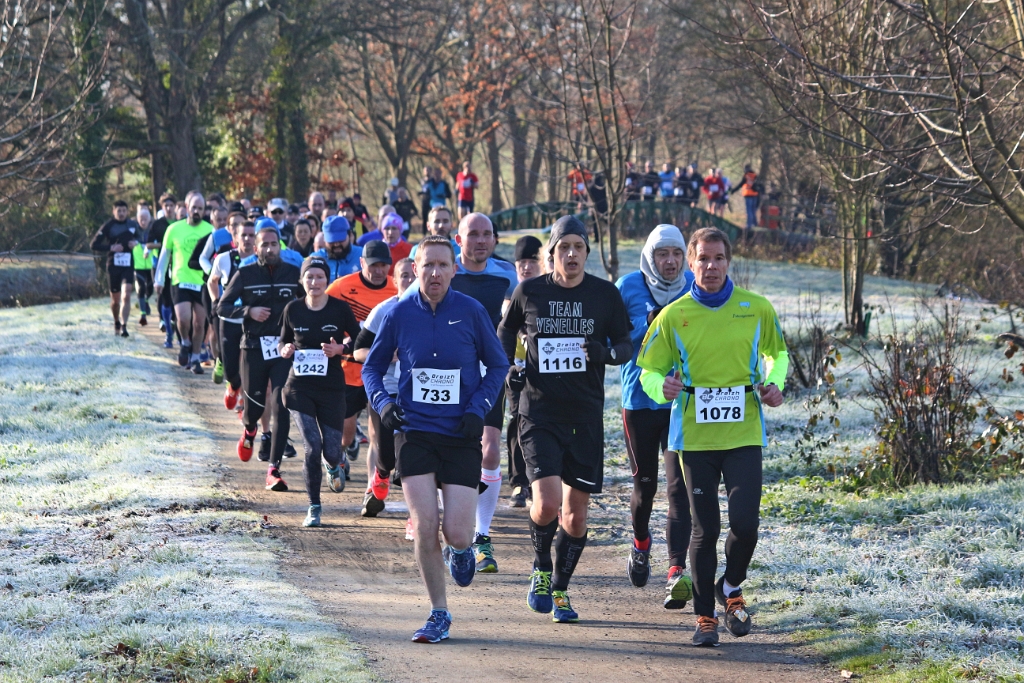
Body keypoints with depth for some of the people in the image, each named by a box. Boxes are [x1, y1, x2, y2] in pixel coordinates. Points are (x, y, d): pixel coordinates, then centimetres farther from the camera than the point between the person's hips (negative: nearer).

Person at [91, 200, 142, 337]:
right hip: (113, 266, -1)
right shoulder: (108, 226, -4)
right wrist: (111, 247, -18)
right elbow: (93, 245, -4)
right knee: (115, 299, 11)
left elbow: (139, 236, 22)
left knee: (126, 296, -16)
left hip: (128, 265, 1)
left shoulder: (133, 224, 4)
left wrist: (136, 242, -2)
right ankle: (116, 323, 35)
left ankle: (124, 326, -19)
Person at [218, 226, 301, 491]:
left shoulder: (294, 273, 6)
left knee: (281, 409, -10)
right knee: (254, 404, 8)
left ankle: (274, 469, -8)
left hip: (284, 348, 0)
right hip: (253, 347, 0)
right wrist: (249, 312, -13)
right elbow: (222, 307, 3)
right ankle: (249, 430, 47)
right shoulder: (244, 275, 2)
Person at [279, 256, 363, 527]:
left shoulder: (340, 309, -5)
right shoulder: (293, 310, 0)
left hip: (332, 387, 0)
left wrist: (340, 349, -16)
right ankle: (314, 507, 3)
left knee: (331, 451, 2)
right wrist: (286, 350, -9)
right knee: (312, 448, -12)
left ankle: (336, 464, 43)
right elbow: (284, 342, 14)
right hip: (299, 388, 0)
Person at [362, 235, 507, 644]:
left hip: (461, 437, -1)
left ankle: (460, 550, 32)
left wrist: (479, 409, -5)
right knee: (424, 528, -8)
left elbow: (498, 365, 8)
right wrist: (383, 403, -6)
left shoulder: (471, 312, -4)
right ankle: (439, 614, 8)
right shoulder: (399, 314, -1)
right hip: (414, 433, 1)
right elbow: (372, 367, 12)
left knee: (456, 534, -7)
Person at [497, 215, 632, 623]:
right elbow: (506, 331, 19)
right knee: (547, 503, -18)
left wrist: (608, 352, -14)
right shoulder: (529, 292, 1)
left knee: (576, 513, 5)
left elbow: (626, 346, 8)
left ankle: (559, 589, 25)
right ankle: (541, 569, 10)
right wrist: (508, 367, 2)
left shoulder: (605, 295, 1)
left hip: (586, 416, 2)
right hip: (539, 412, -2)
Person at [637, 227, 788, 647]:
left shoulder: (757, 309, 2)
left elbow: (777, 351, 18)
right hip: (695, 435, 0)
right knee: (704, 529, 3)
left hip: (743, 434, 0)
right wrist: (662, 386, -19)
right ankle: (704, 615, 17)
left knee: (745, 522, -10)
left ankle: (731, 589, 19)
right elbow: (649, 369, 4)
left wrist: (774, 382, -2)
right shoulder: (674, 316, 0)